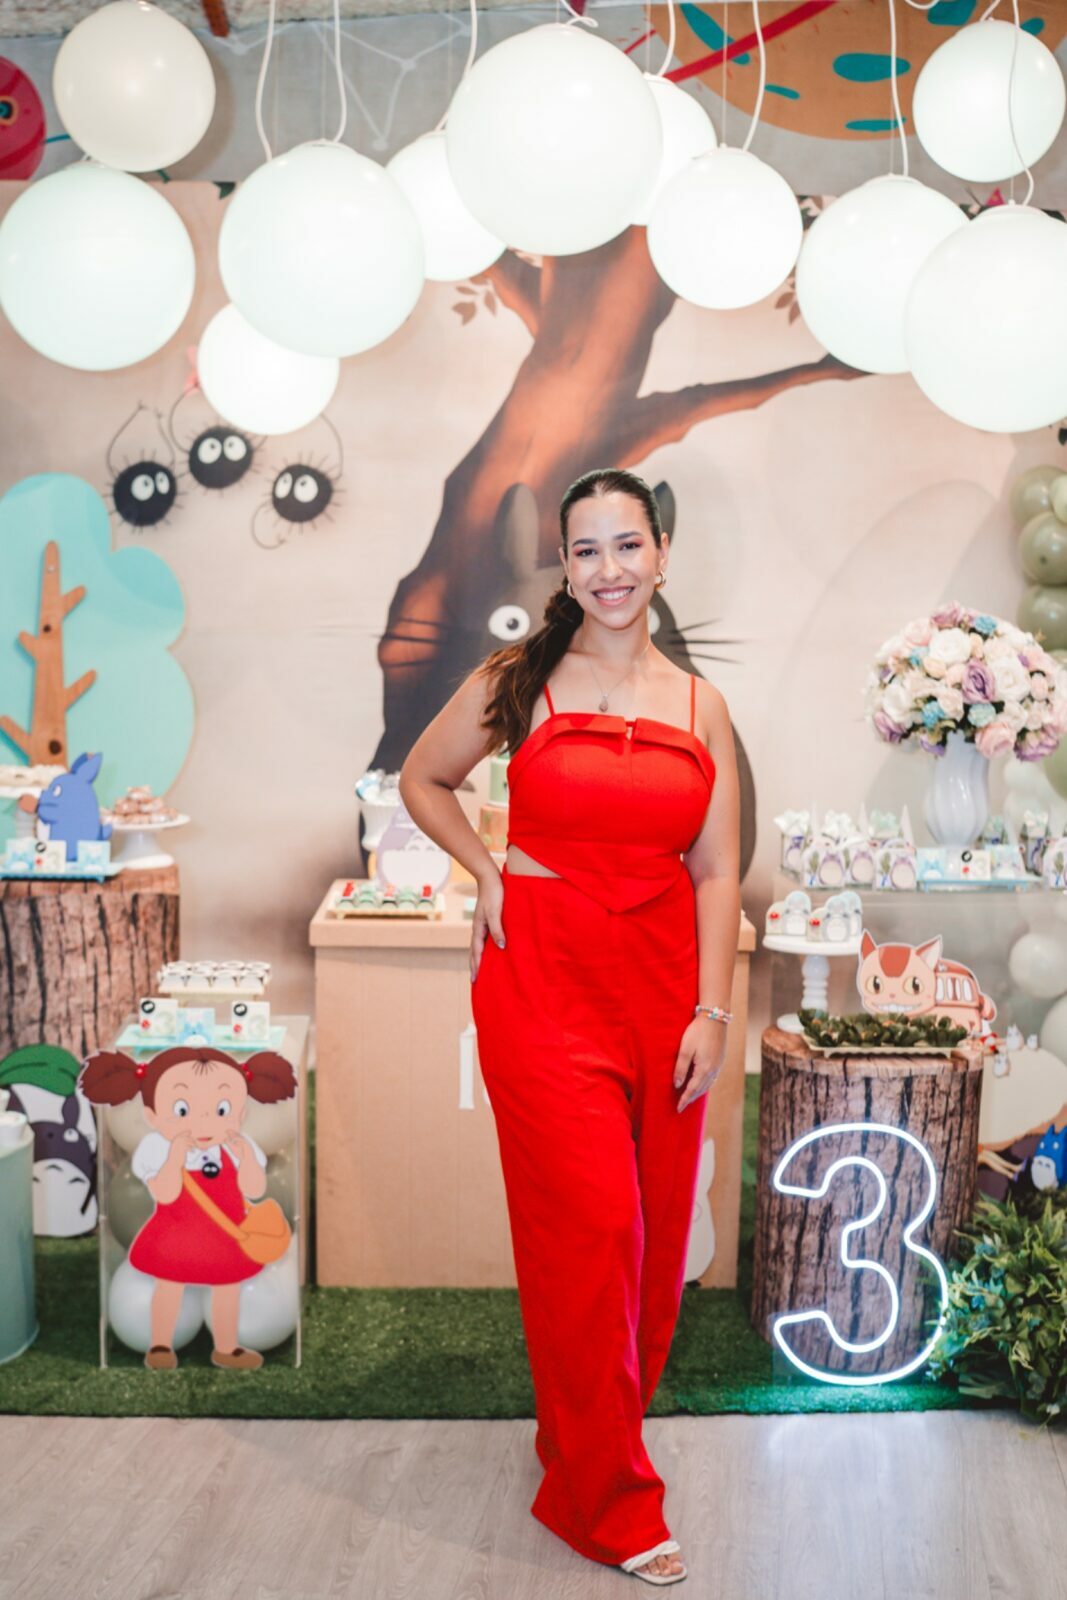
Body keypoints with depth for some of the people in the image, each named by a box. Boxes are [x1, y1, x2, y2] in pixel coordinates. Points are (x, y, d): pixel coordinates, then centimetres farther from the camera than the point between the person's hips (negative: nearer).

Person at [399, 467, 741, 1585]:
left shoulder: (699, 707, 7)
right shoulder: (517, 682, -1)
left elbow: (717, 871, 5)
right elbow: (421, 780, 13)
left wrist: (710, 1011, -1)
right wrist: (489, 873, 2)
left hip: (662, 981, 4)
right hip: (544, 979, -3)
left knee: (654, 1226, 11)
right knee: (587, 1228, -4)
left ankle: (593, 1423, 35)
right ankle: (605, 1500, 12)